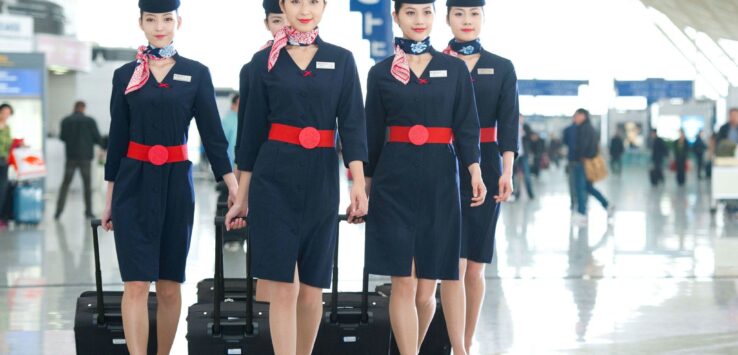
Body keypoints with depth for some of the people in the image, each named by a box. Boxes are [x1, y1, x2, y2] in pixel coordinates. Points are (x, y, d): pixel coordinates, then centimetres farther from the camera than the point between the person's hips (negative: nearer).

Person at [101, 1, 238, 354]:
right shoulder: (125, 75, 5)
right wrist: (109, 199, 10)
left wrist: (235, 188, -5)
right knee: (136, 284, -10)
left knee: (169, 286, 7)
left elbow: (212, 134, 3)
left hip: (176, 185, 1)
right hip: (134, 185, -1)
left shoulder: (196, 74, 4)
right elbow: (117, 139, 9)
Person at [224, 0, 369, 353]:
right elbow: (253, 129, 6)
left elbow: (352, 124, 0)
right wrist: (242, 196, 6)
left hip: (321, 181, 1)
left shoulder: (341, 60, 6)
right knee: (282, 286, -8)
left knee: (311, 287, 7)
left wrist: (359, 182, -13)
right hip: (274, 179, -1)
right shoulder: (264, 61, 4)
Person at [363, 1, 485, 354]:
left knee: (426, 288, 3)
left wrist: (474, 172, -10)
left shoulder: (455, 68, 7)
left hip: (439, 180, 1)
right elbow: (373, 134, 8)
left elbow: (466, 127, 3)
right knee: (404, 282, -4)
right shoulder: (381, 72, 5)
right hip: (394, 181, 0)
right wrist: (366, 185, 8)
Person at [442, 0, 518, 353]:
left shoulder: (502, 68, 8)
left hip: (485, 169, 2)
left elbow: (508, 123, 2)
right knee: (455, 263, -11)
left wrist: (507, 171, -10)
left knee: (475, 266, 7)